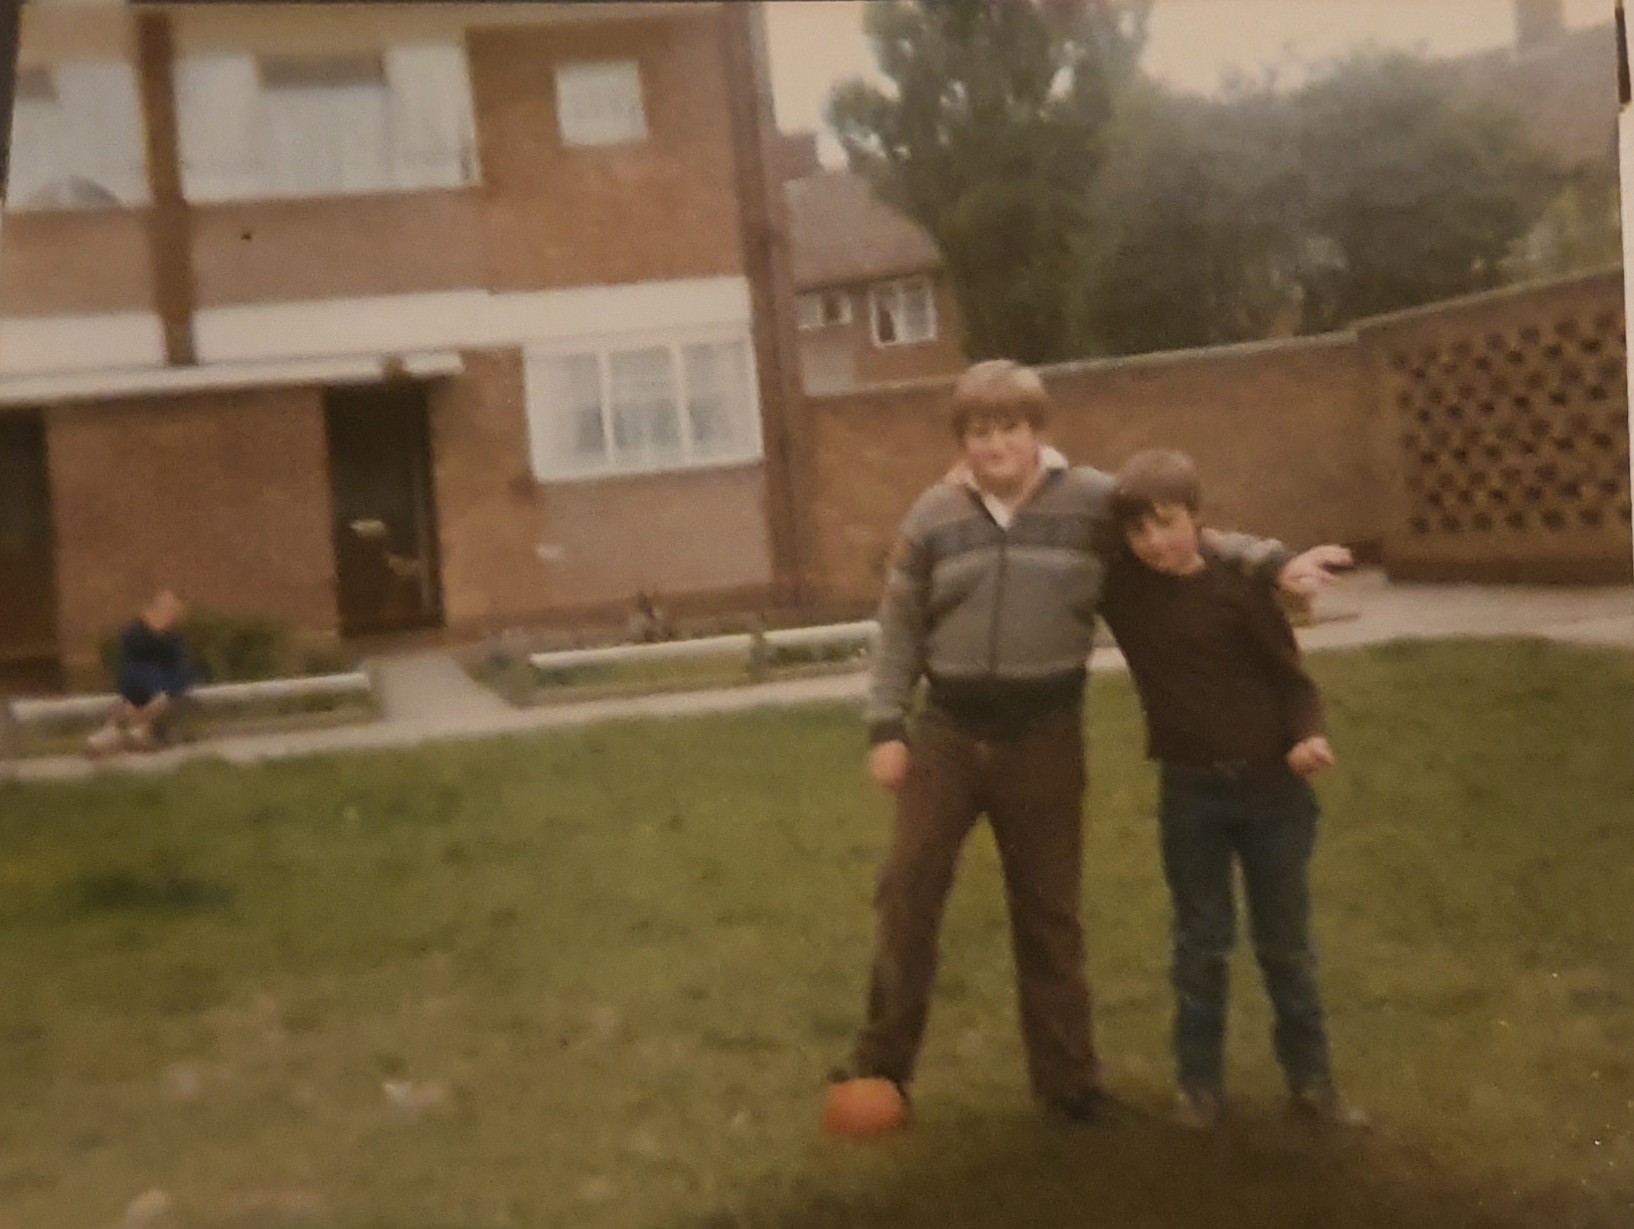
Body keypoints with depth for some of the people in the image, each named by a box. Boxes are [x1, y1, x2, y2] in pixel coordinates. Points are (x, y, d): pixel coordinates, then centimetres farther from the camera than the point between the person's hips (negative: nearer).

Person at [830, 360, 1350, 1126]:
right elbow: (899, 628, 3)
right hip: (948, 730, 1)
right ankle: (882, 1060, 21)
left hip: (1044, 734, -1)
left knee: (1048, 908, 10)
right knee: (908, 891, 4)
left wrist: (1272, 563, -12)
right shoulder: (935, 516, -1)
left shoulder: (1094, 501, -6)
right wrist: (886, 727, -1)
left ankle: (1066, 1074, 25)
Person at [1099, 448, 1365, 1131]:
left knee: (1287, 945, 12)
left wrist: (1308, 735, -26)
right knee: (1202, 945, 12)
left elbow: (1287, 672, -8)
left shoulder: (1237, 583, -13)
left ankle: (1312, 1079, 24)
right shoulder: (1120, 585, -6)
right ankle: (1200, 1084, 23)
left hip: (1273, 785, -1)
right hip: (1190, 791, 1)